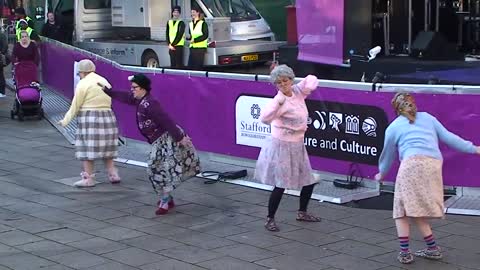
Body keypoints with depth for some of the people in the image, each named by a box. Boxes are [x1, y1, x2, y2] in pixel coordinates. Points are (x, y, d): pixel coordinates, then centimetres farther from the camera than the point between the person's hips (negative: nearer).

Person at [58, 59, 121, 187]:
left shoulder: (83, 83, -7)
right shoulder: (104, 81, 13)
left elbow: (75, 106, -6)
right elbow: (109, 102, 9)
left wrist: (65, 121, 1)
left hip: (89, 119, -7)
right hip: (107, 116, 7)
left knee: (87, 148, 0)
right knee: (105, 147, 15)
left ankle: (88, 178, 1)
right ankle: (113, 174, 12)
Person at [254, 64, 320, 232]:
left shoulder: (297, 92, 0)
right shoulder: (280, 101, -21)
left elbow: (311, 79, 19)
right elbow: (264, 118, -38)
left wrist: (309, 85, -2)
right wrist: (278, 102, -45)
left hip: (297, 145, 8)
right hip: (282, 146, -8)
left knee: (309, 181, 15)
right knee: (281, 185, -8)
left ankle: (302, 213, 35)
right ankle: (270, 220, 5)